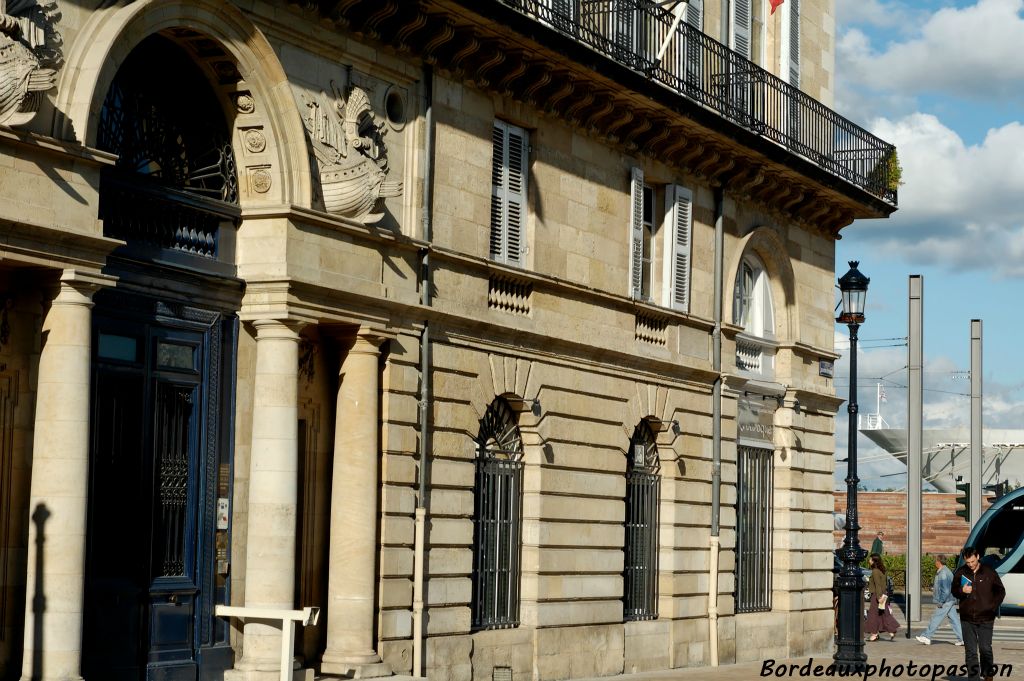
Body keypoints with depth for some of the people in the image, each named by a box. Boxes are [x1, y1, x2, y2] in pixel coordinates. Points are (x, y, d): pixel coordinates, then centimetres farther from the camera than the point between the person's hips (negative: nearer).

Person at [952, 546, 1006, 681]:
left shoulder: (989, 572, -2)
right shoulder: (960, 573, 2)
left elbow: (1000, 591, 7)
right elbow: (954, 591, 11)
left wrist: (993, 606, -5)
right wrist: (962, 591, -12)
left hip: (985, 619, -2)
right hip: (967, 619, 2)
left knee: (986, 649, 2)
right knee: (970, 651, 4)